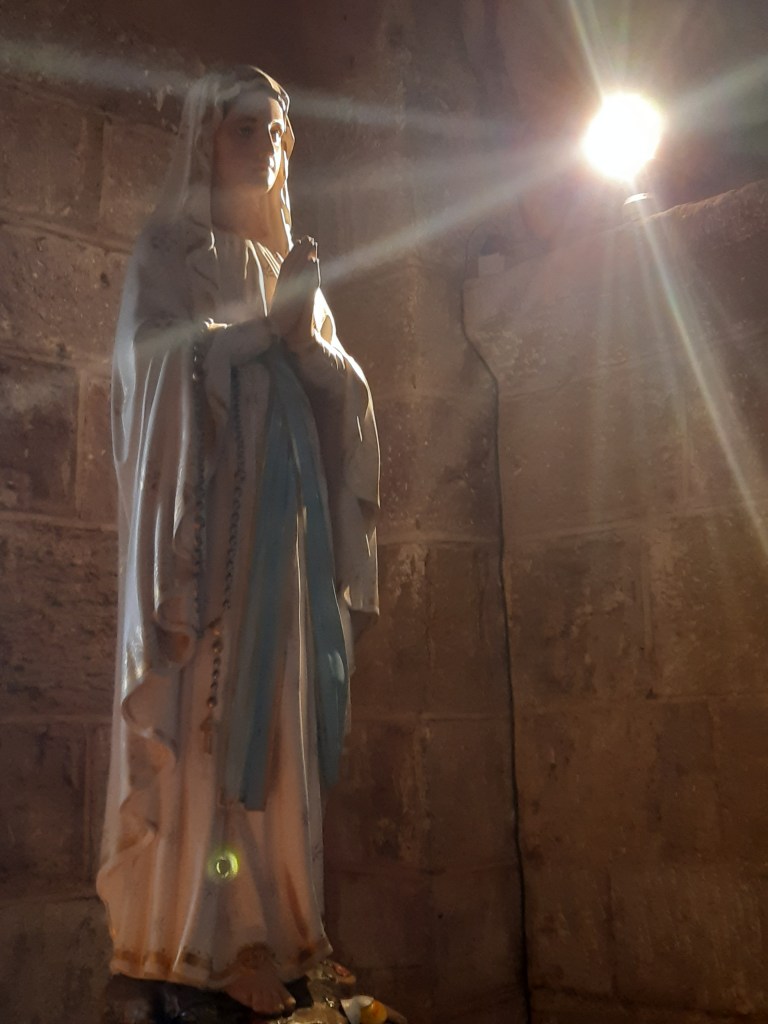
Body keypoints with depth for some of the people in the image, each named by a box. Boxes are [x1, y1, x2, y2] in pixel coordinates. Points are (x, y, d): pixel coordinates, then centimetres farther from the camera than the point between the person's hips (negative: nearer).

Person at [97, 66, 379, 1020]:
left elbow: (345, 393, 13)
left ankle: (264, 934, 7)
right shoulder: (168, 251, 8)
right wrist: (273, 322, -7)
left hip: (285, 519, 5)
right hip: (204, 509, -5)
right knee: (202, 717, -9)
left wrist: (309, 335, -6)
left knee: (275, 717, 1)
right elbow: (161, 364, -7)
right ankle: (197, 947, -1)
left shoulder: (288, 262, 23)